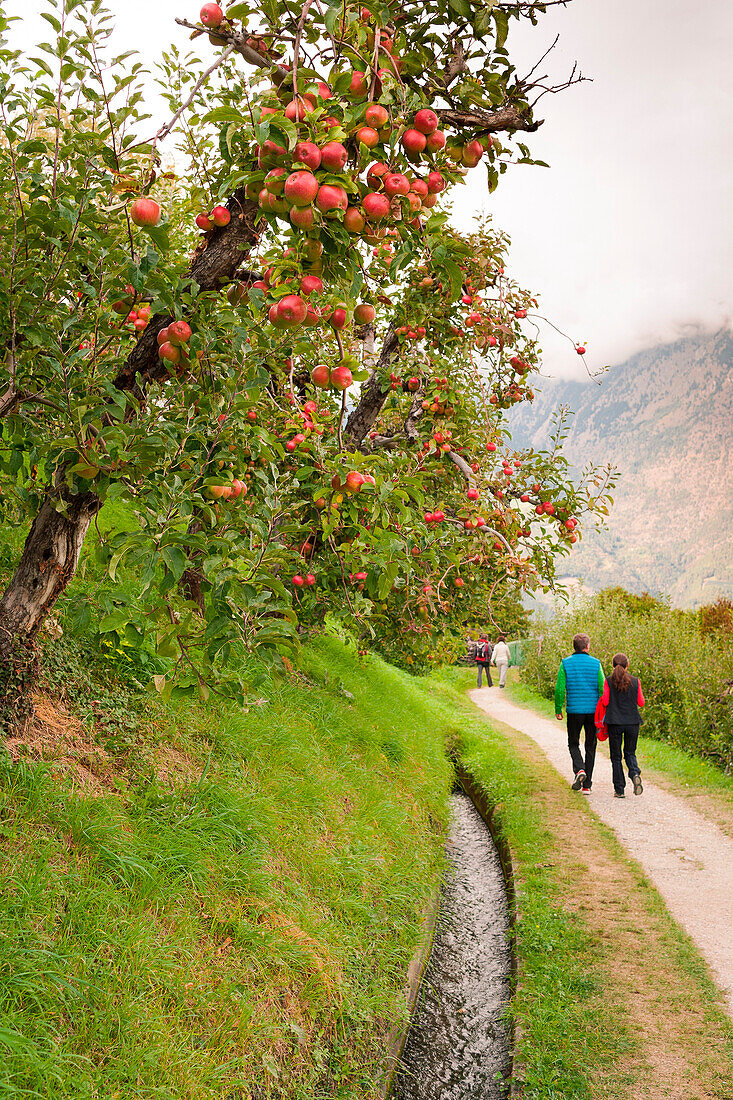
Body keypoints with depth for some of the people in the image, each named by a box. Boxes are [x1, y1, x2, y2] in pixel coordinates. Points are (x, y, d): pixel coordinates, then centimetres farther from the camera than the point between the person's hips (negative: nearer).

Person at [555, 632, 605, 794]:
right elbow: (602, 688, -4)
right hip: (593, 711, 1)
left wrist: (558, 710, 4)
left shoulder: (566, 663, -3)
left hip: (574, 710, -1)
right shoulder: (595, 663, -2)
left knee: (573, 744, 15)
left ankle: (579, 769, -14)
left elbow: (560, 689, -6)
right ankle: (587, 785, 10)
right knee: (590, 747, 10)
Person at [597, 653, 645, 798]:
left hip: (614, 722, -1)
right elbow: (641, 702, 3)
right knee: (630, 753, 16)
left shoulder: (609, 681, -5)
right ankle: (635, 773, -13)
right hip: (632, 721, 1)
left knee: (616, 756, 7)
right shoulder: (635, 681, 0)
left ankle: (619, 790, 5)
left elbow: (605, 701, -8)